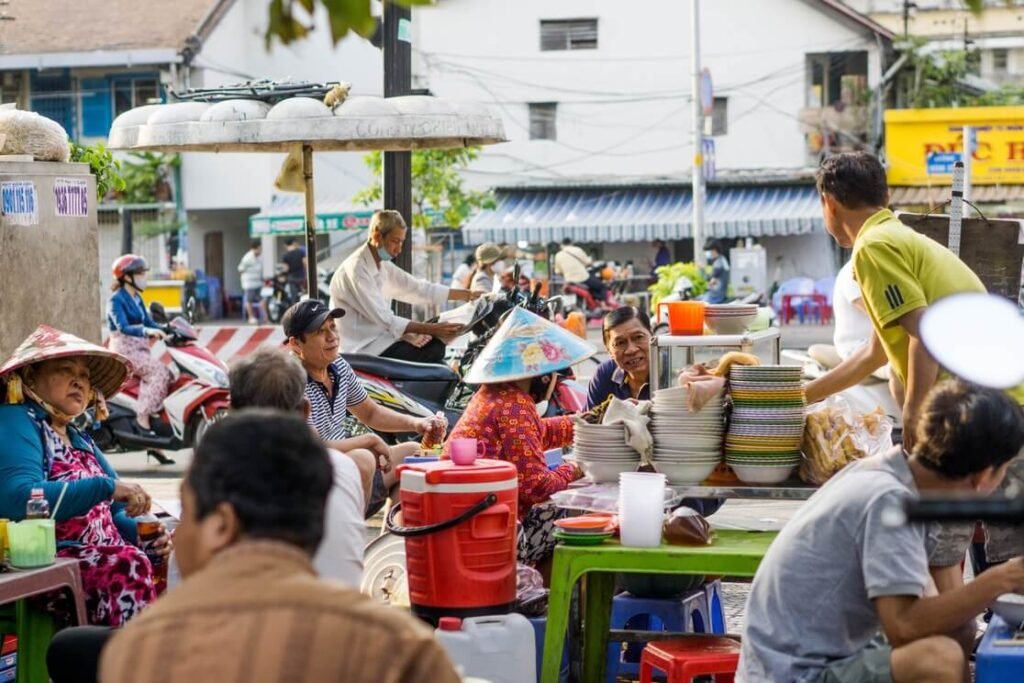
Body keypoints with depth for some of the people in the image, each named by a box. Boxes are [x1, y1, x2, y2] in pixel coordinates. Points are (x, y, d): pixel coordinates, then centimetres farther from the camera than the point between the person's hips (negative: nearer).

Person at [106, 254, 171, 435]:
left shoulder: (137, 299, 17)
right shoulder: (116, 301, -9)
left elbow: (148, 323, 18)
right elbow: (123, 327, -24)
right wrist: (147, 331, -40)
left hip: (140, 350, 8)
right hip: (124, 351, -8)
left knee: (168, 373, -14)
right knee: (159, 372, -26)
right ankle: (143, 417, -25)